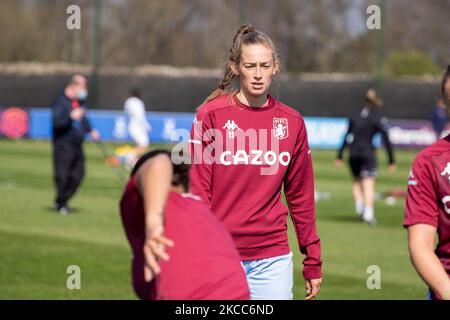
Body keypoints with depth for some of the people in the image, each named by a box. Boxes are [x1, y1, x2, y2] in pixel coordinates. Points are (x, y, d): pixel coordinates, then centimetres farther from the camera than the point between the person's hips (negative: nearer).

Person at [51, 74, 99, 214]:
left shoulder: (80, 101, 13)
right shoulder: (60, 102, -12)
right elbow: (56, 121, -24)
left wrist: (90, 130, 17)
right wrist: (71, 116, -37)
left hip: (77, 145, 8)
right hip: (63, 144, -8)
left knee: (78, 174, 5)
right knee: (62, 175, -4)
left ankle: (61, 201, 19)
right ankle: (61, 203, 12)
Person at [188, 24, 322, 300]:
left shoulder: (292, 122, 6)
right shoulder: (211, 116, -3)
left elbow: (301, 196, 11)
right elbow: (197, 191, -4)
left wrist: (313, 262, 11)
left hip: (272, 259, 2)